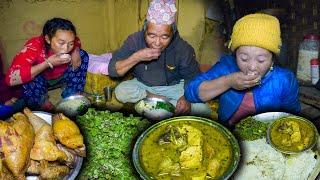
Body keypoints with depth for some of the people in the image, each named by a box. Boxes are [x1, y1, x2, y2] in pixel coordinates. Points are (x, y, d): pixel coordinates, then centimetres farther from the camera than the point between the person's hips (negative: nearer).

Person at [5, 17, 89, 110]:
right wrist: (48, 63, -46)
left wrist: (76, 61, -31)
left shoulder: (74, 43, -26)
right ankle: (43, 102, -2)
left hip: (61, 76, 4)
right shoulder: (34, 46, -36)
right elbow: (11, 78, -45)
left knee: (83, 55, -17)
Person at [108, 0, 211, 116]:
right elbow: (112, 71, -23)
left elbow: (193, 77, -10)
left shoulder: (183, 48, -21)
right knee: (120, 91, -29)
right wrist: (136, 57, -38)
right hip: (142, 85, 1)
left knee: (203, 110, -21)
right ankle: (165, 100, -13)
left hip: (173, 86, -1)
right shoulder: (134, 40, -21)